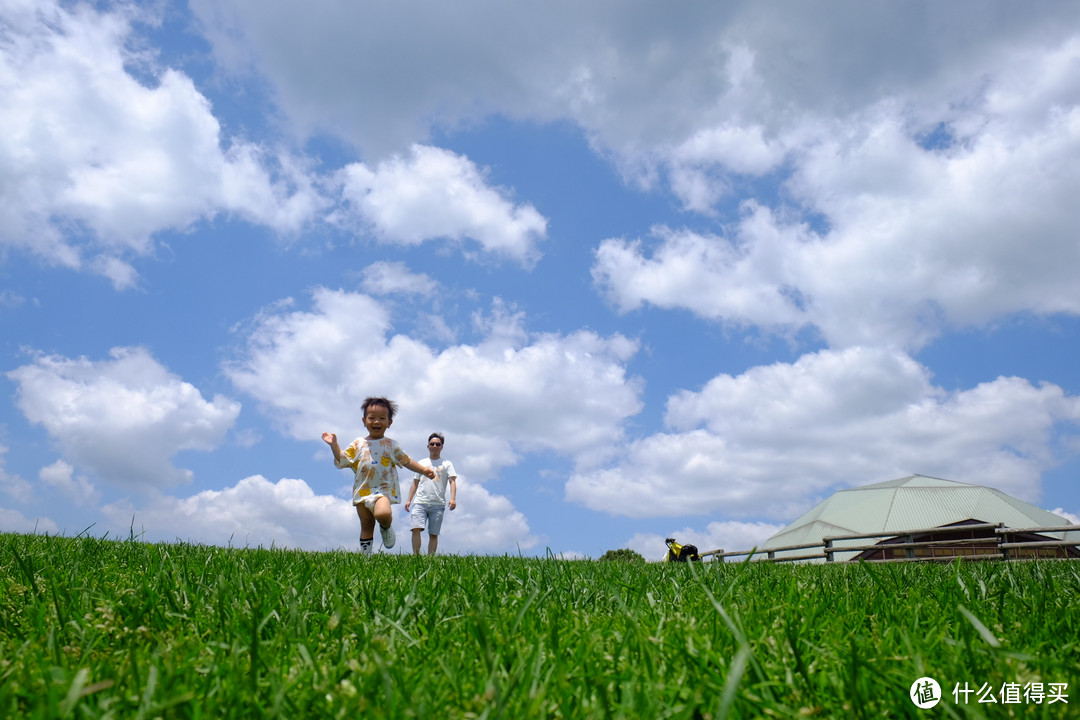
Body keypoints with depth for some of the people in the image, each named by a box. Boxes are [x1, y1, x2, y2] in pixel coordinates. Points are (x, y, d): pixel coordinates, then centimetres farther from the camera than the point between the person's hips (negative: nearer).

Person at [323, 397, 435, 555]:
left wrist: (423, 470, -1)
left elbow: (407, 461, 10)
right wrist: (334, 445, -2)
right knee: (366, 525, 6)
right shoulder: (358, 444, 10)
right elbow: (342, 460, 10)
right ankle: (365, 554, 17)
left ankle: (387, 528, 4)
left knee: (383, 513, -29)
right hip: (362, 490, 3)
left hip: (384, 489, -2)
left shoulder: (391, 445, 7)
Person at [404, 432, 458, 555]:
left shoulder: (447, 464, 11)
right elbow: (415, 483, 21)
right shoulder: (421, 463, 20)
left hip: (438, 504, -1)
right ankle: (416, 556, -15)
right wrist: (409, 500, 12)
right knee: (416, 529, -16)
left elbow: (452, 481, 2)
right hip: (420, 502, 1)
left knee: (433, 534, -2)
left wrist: (453, 498, -13)